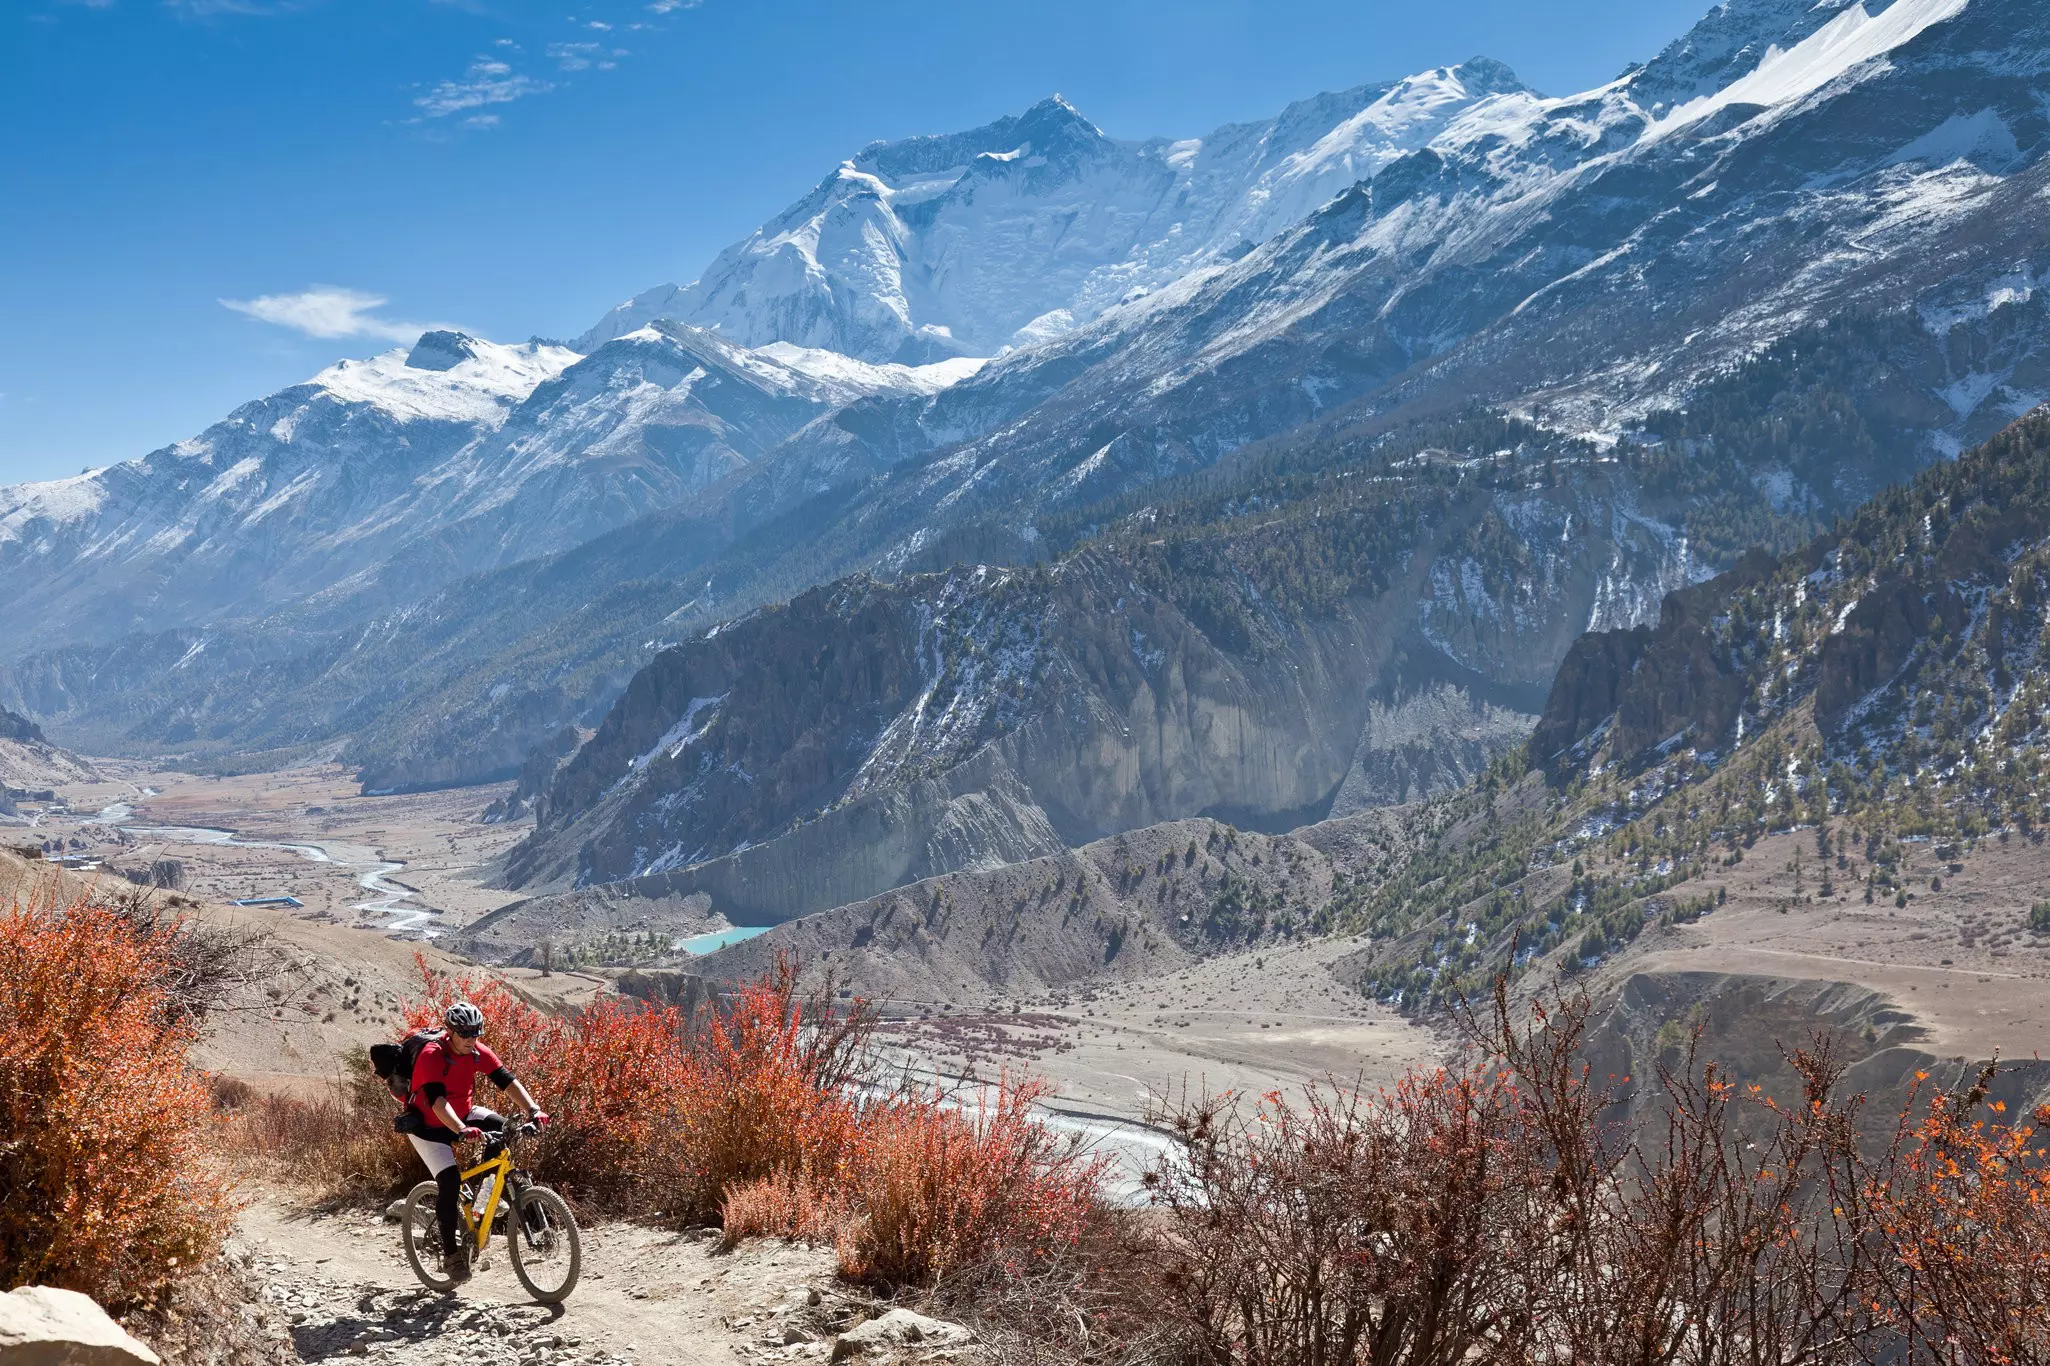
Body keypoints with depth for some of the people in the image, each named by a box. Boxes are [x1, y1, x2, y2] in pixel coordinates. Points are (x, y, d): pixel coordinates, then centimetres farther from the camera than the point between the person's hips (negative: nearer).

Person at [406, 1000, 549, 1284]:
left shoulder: (478, 1052, -12)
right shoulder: (431, 1056, -28)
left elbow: (508, 1080, -17)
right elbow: (436, 1100, -40)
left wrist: (534, 1109, -32)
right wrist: (461, 1131, -54)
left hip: (464, 1114, 5)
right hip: (428, 1125, -5)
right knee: (449, 1180, -21)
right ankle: (450, 1252, -7)